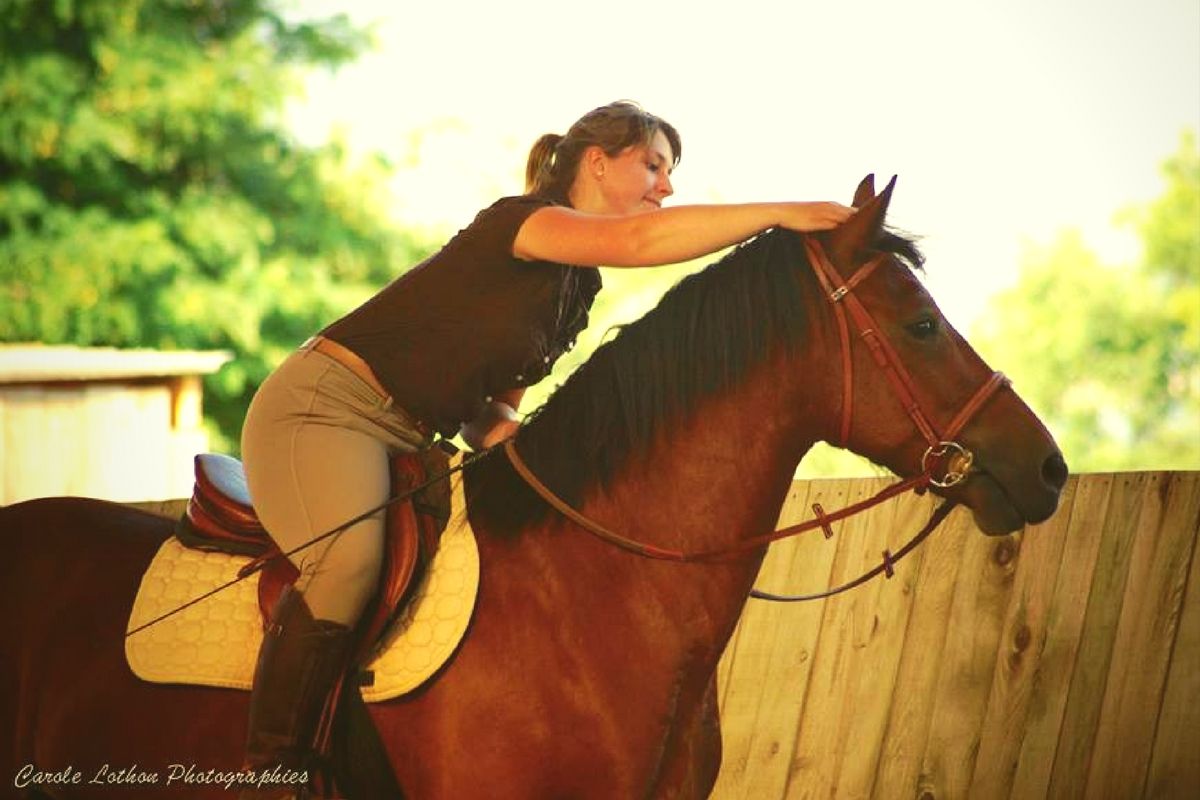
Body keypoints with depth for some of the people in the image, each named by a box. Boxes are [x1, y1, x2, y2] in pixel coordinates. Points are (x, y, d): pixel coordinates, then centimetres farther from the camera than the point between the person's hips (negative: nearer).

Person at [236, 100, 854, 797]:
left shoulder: (579, 287, 15)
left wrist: (498, 425, -5)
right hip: (324, 408, -10)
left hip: (407, 444, 10)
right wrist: (778, 213, -33)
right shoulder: (518, 220, -13)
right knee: (348, 563, -35)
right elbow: (642, 239, -33)